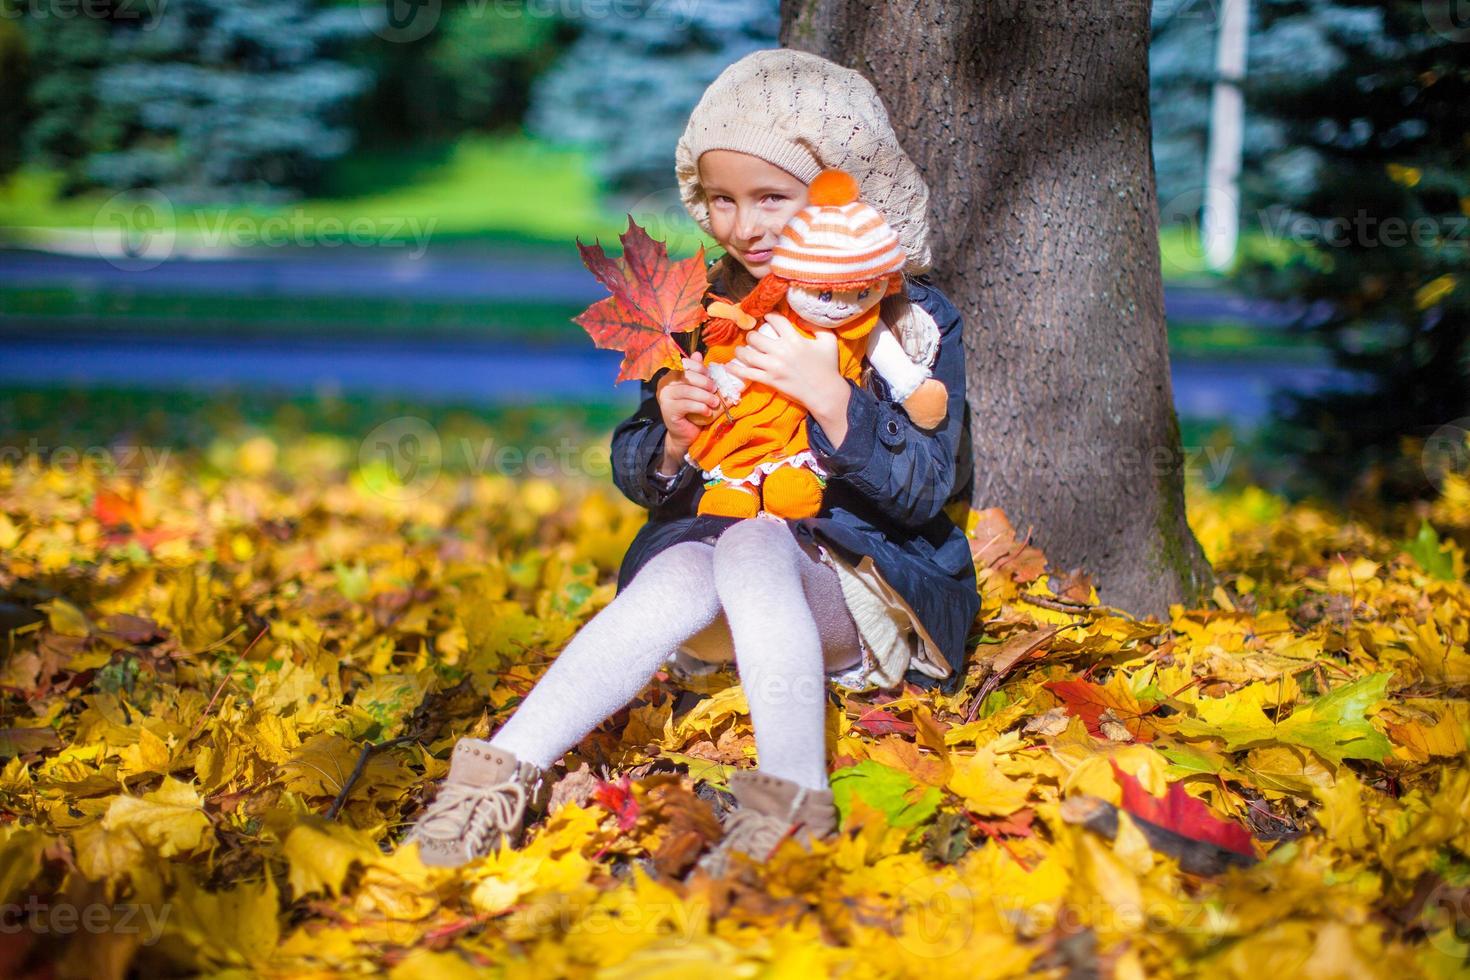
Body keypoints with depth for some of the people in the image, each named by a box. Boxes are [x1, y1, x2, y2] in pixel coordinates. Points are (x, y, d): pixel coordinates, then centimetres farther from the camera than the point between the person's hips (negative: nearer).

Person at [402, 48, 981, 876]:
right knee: (681, 574, -33)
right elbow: (639, 480, 12)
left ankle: (792, 803, -46)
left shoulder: (915, 320, -1)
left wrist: (829, 397, -26)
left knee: (751, 544, -35)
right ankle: (506, 773, -39)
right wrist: (672, 439, -13)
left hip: (863, 589, -3)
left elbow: (926, 491, -10)